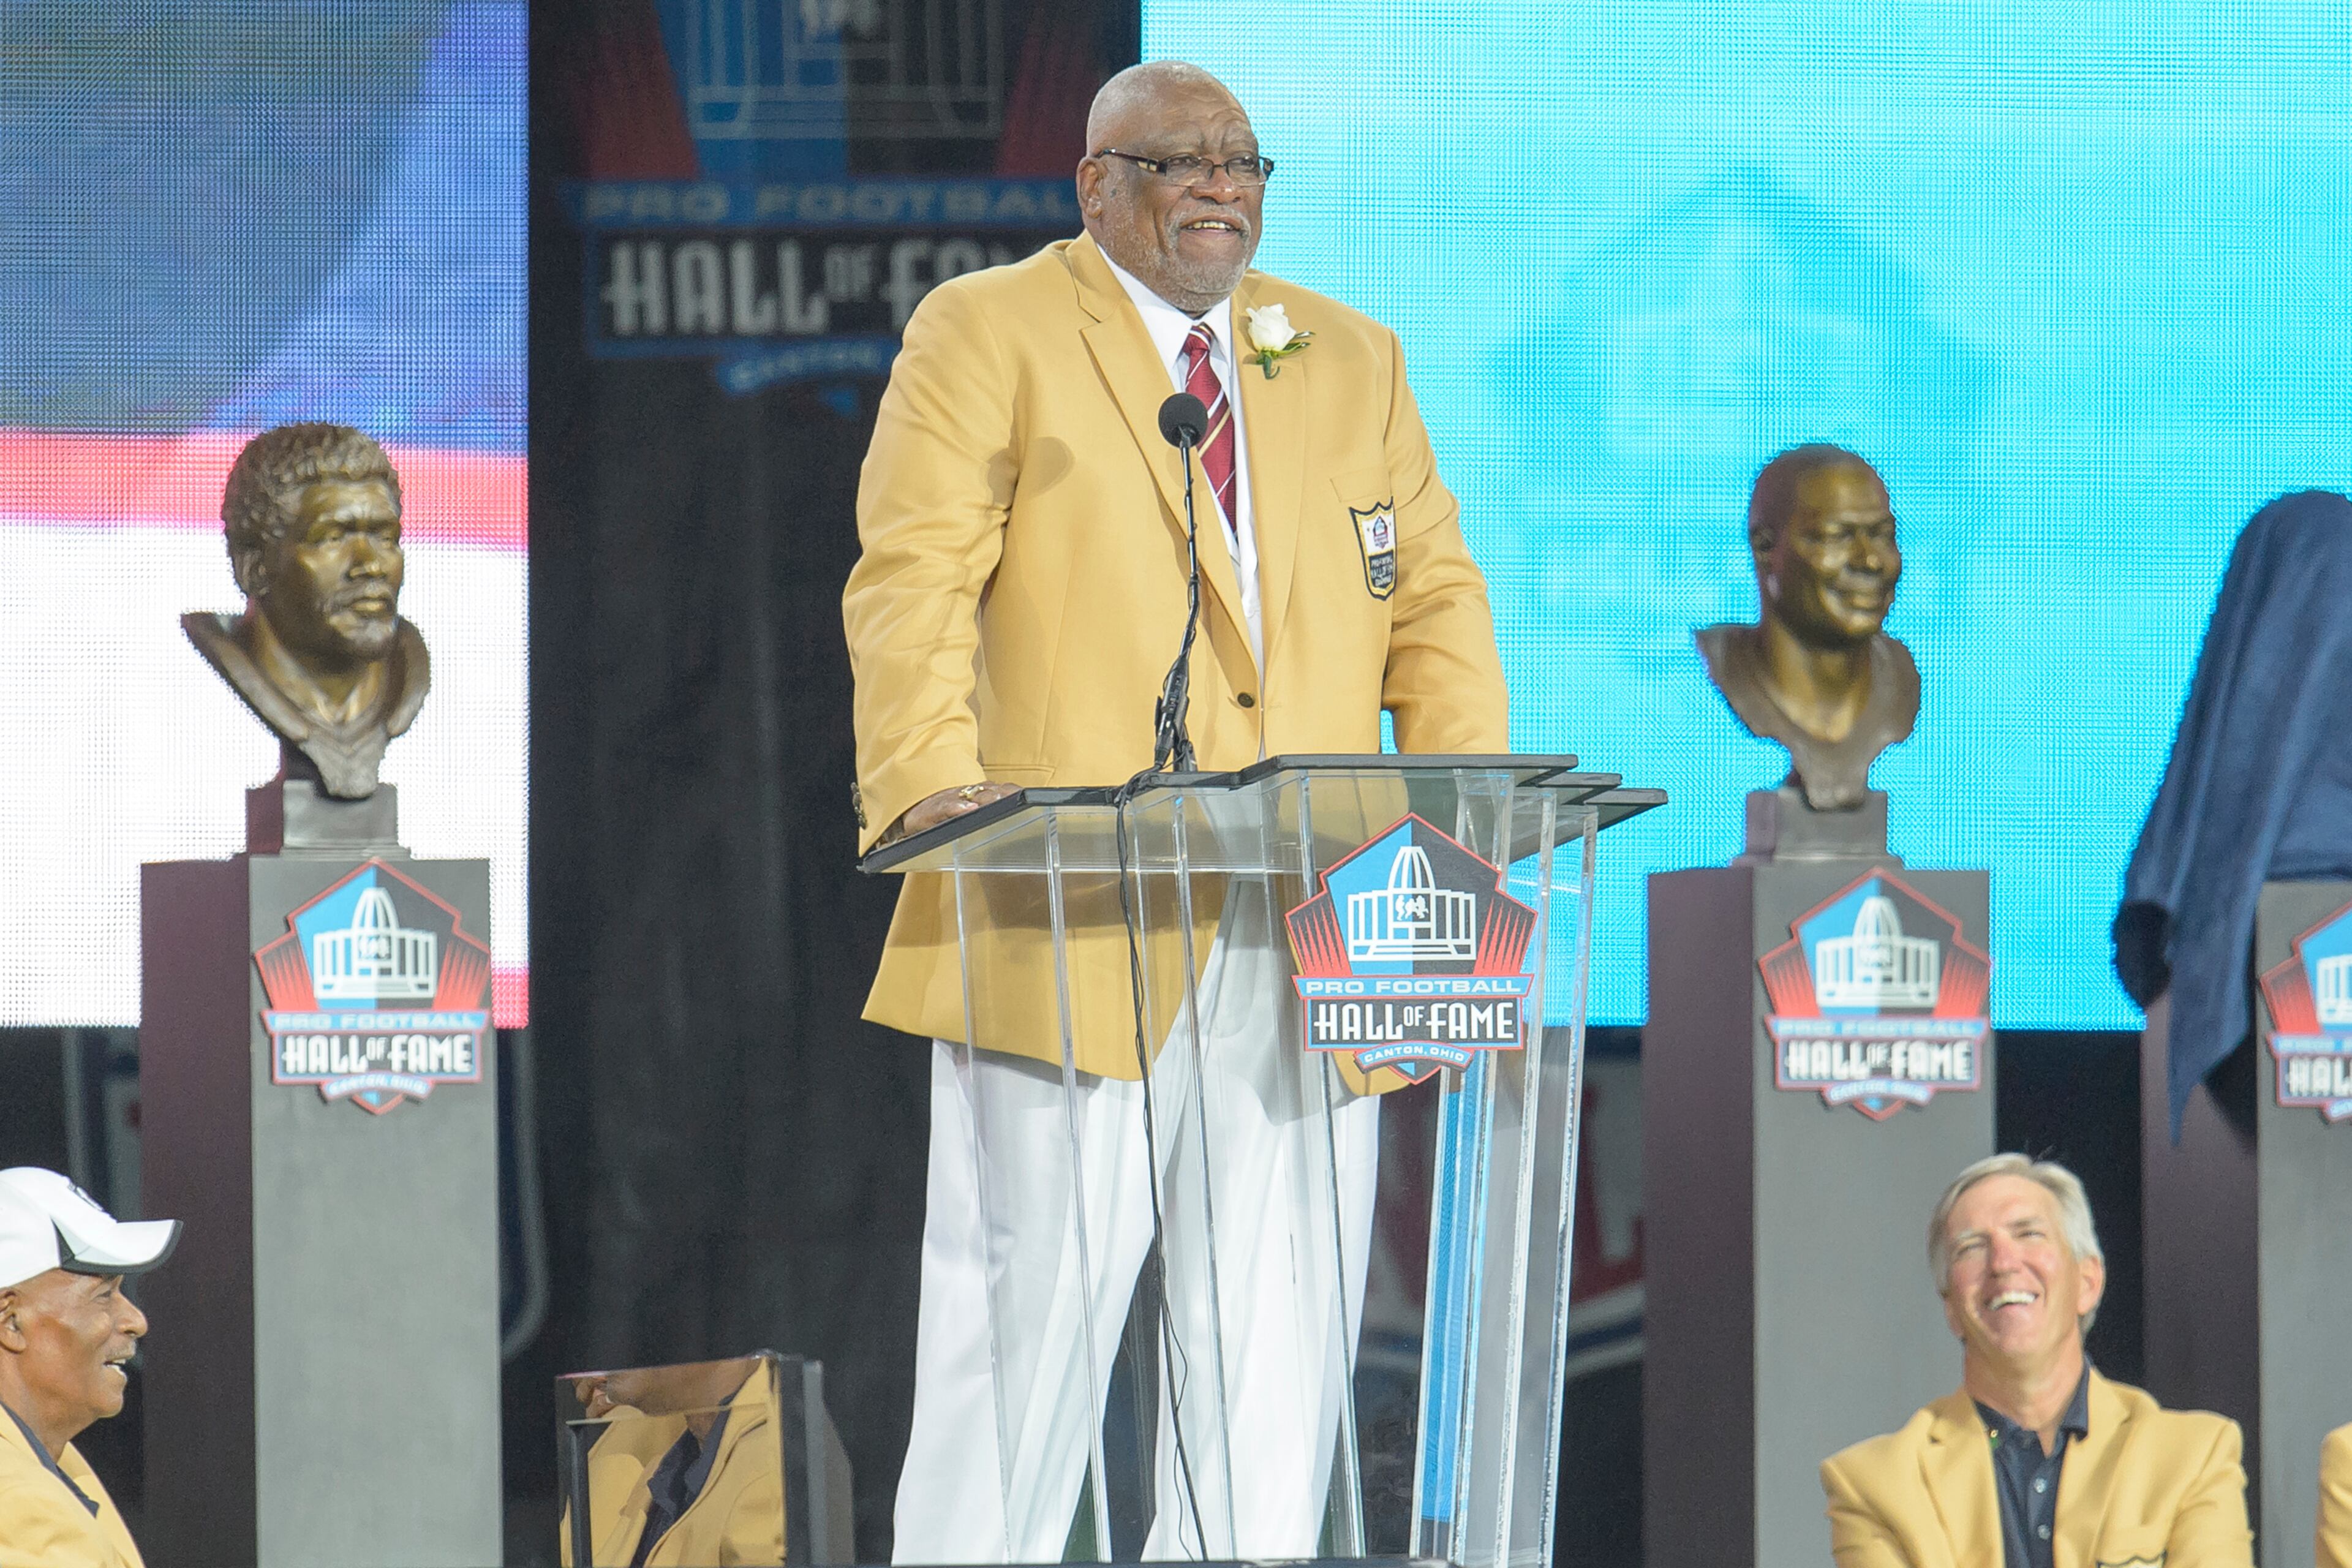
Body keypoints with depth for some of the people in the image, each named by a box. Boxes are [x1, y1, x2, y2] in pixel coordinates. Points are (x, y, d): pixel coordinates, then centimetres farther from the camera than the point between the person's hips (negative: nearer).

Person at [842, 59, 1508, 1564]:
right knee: (1033, 1305, -7)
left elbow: (1437, 597, 17)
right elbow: (914, 582, -5)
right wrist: (934, 781, -21)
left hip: (1306, 934, 5)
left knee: (1279, 1329, 2)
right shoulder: (986, 335, 6)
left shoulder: (1351, 357, 20)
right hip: (1072, 925, -4)